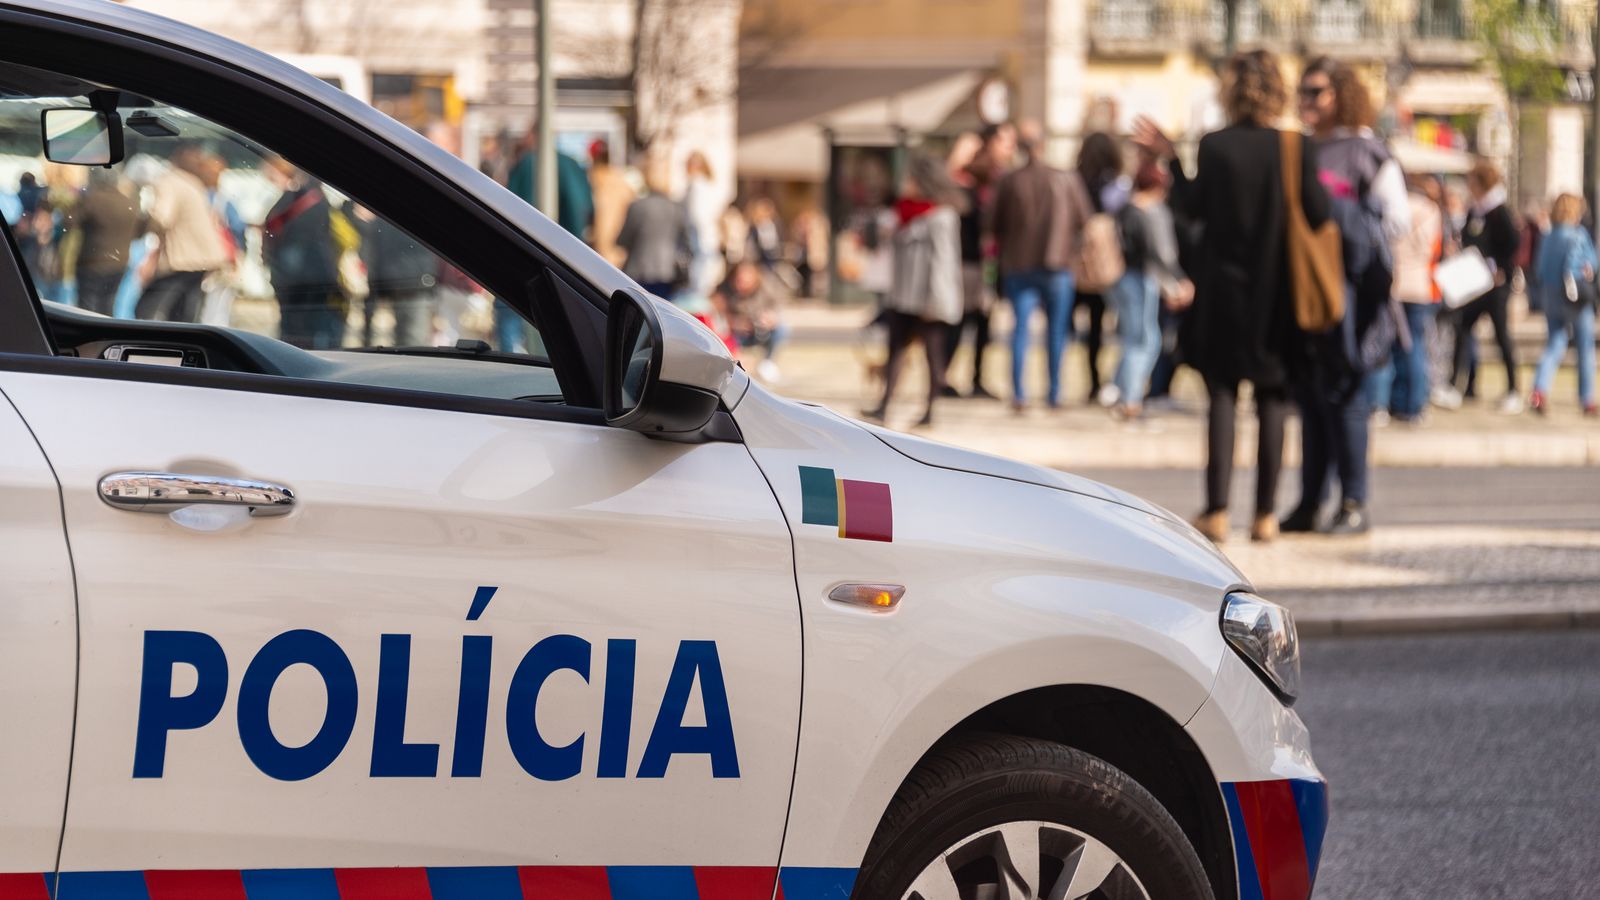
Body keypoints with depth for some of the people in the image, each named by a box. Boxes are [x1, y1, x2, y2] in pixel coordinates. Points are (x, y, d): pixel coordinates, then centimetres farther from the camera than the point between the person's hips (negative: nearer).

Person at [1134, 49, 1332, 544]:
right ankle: (1265, 515, 6)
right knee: (1272, 401, 7)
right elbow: (1319, 214, -10)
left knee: (1222, 396, 6)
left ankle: (1217, 511, 0)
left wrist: (1170, 159, 9)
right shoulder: (1294, 149, -7)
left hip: (1224, 291, 0)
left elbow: (1194, 207, -1)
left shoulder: (1215, 146, -8)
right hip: (1277, 298, 0)